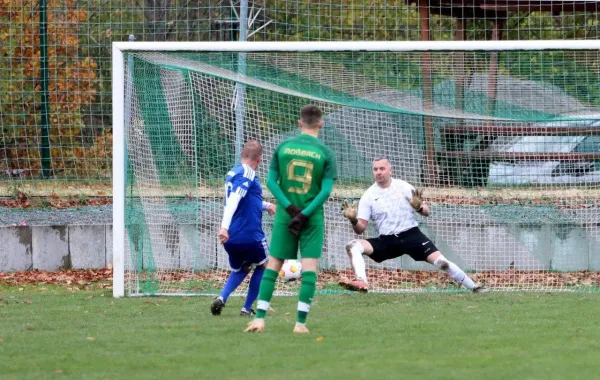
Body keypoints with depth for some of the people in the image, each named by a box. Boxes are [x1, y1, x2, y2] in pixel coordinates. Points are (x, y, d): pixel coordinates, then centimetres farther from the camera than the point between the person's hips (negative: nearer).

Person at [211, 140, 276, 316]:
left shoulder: (233, 172, 14)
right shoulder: (247, 174, -14)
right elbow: (233, 200, -27)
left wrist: (266, 206, 37)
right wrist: (225, 226, -35)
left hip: (231, 238, 7)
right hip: (250, 234, -7)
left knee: (239, 270, 25)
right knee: (262, 266, 18)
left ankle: (222, 298, -1)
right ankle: (247, 308, 14)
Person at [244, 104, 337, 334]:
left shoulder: (283, 147, 2)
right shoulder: (325, 153, -3)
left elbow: (271, 181, -2)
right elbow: (326, 189, -11)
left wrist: (290, 208, -7)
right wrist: (304, 214, -11)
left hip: (285, 214, 2)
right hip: (313, 218, -2)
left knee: (273, 264, 7)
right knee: (309, 268, 1)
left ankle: (259, 318, 2)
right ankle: (301, 322, -6)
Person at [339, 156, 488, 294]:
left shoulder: (404, 187, 1)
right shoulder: (368, 196, 2)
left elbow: (426, 212, 1)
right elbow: (360, 228, -1)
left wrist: (419, 207, -22)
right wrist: (353, 220, -23)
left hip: (411, 235, -1)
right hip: (386, 241, 2)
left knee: (440, 261, -19)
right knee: (353, 246, -21)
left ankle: (474, 287, -10)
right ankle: (361, 283, -40)